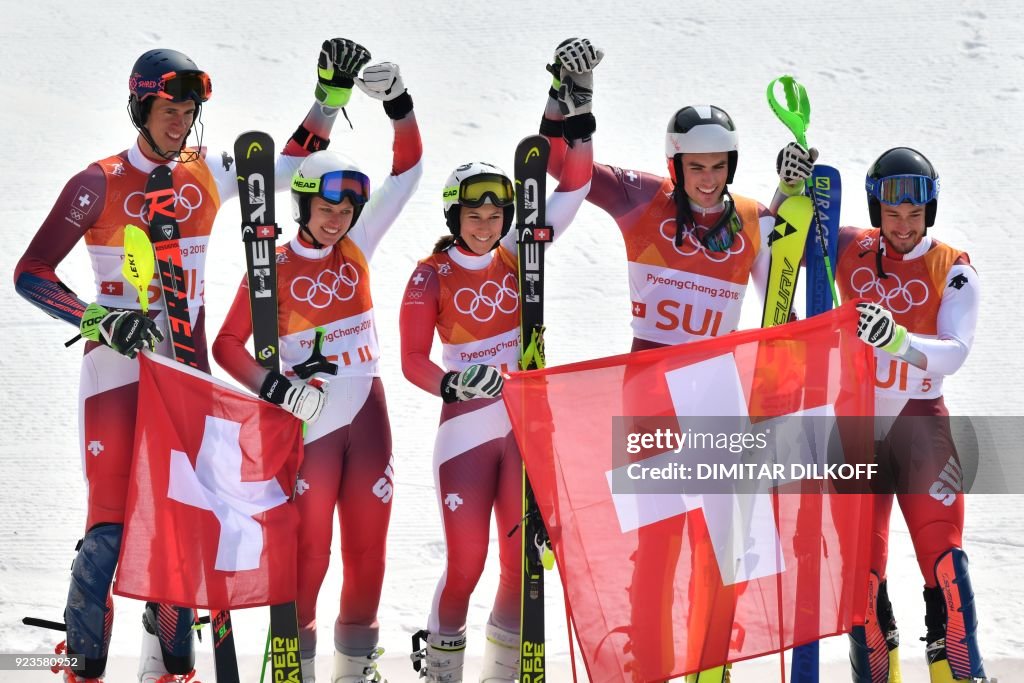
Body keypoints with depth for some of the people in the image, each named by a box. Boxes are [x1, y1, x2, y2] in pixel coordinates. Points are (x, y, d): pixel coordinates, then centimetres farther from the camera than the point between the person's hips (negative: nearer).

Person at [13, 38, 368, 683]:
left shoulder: (207, 175, 7)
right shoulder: (101, 184, -7)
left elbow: (293, 163, 19)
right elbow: (31, 272, -8)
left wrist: (330, 96, 6)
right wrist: (100, 320, -20)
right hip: (117, 366, -5)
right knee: (112, 529, -11)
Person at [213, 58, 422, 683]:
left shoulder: (357, 249, 6)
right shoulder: (274, 268, -4)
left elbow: (408, 172, 4)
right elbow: (228, 343, -3)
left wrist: (399, 105, -9)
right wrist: (270, 385, -19)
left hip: (367, 415, 4)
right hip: (309, 420, -4)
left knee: (368, 550, 7)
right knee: (309, 555, -6)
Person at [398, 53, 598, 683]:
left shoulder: (516, 257, 5)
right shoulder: (432, 277, -3)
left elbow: (572, 192, 1)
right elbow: (413, 358, -3)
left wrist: (579, 114, -7)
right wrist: (452, 382, -22)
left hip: (526, 420, 3)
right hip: (466, 424, -3)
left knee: (523, 560, 2)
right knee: (466, 564, -5)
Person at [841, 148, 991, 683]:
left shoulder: (953, 270, -4)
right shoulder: (850, 250, 2)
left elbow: (954, 353, -18)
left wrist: (897, 340, -36)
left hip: (920, 423, -2)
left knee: (943, 555, -15)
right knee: (860, 568, 1)